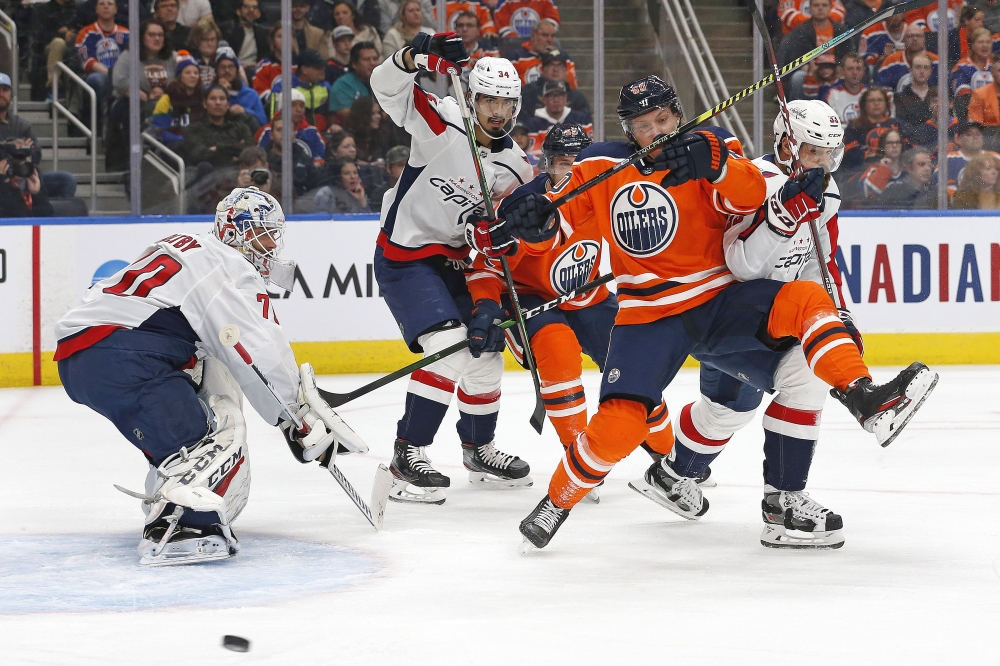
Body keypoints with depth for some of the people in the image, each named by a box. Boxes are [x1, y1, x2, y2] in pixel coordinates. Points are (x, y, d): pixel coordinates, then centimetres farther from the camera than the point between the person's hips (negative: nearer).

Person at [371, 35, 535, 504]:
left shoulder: (513, 167, 1)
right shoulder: (442, 123, -16)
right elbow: (388, 87, -27)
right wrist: (416, 58, -45)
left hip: (455, 260, 7)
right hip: (404, 255, -7)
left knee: (485, 355, 14)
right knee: (449, 348, -22)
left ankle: (478, 448, 37)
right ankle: (408, 455, -15)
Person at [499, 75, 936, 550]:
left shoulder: (710, 147, -3)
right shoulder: (601, 167, -1)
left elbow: (751, 196, -22)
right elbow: (552, 224, 2)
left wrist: (715, 162, -41)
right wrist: (532, 218, -22)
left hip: (719, 299, 1)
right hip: (647, 314, -1)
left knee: (804, 300, -25)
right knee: (618, 426, -15)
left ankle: (866, 401, -35)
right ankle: (557, 501, 9)